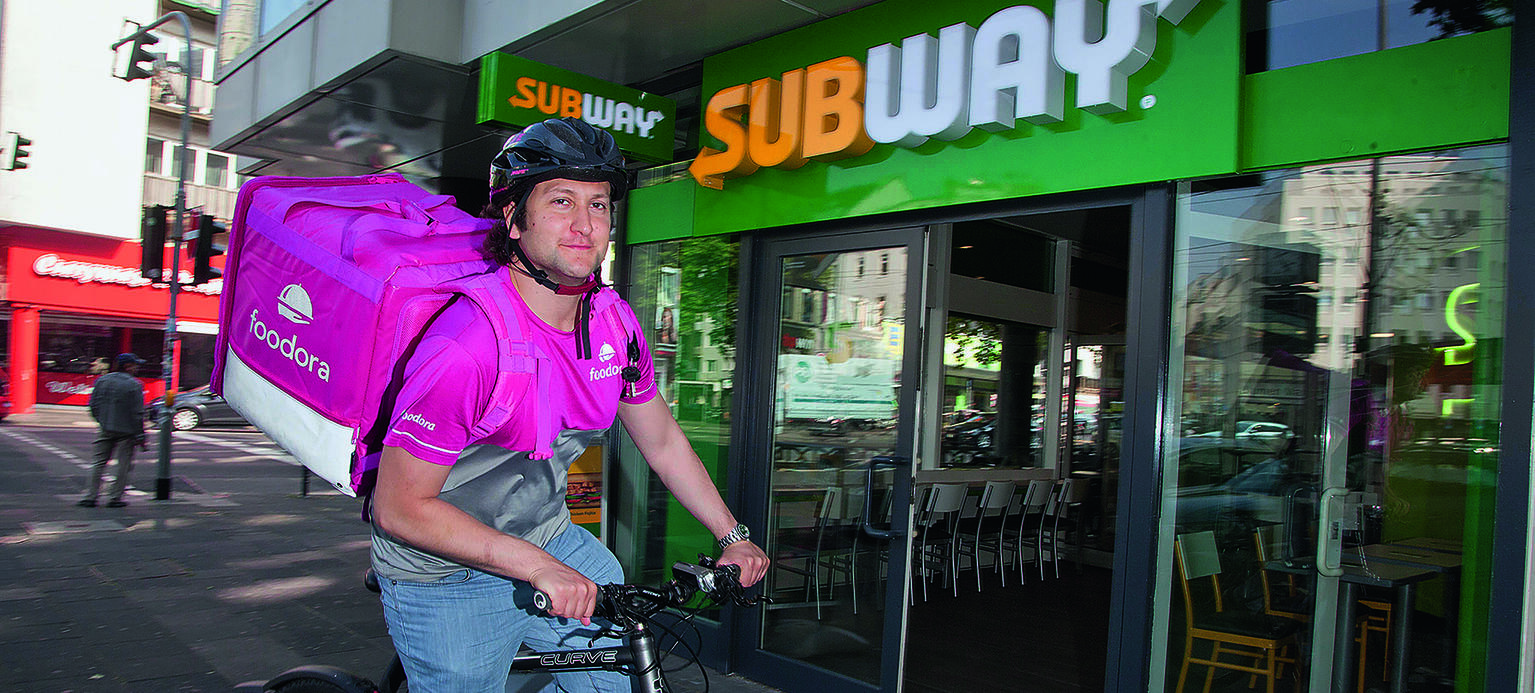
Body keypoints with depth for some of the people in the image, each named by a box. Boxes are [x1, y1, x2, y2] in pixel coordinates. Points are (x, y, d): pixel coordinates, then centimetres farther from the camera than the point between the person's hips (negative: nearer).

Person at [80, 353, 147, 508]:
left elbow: (94, 406, 7)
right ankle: (115, 498, 7)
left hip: (106, 430, 4)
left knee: (98, 462, 11)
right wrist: (140, 436, -7)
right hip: (126, 431, -4)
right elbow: (138, 413, -11)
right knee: (123, 465, 5)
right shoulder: (134, 385, -10)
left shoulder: (102, 381, 5)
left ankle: (91, 497, 9)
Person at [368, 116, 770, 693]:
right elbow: (399, 508, -25)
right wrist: (536, 567, -30)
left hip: (551, 540, 6)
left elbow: (664, 444, 5)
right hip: (448, 579, -6)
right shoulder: (465, 346, -30)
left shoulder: (613, 322, -8)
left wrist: (733, 536, 7)